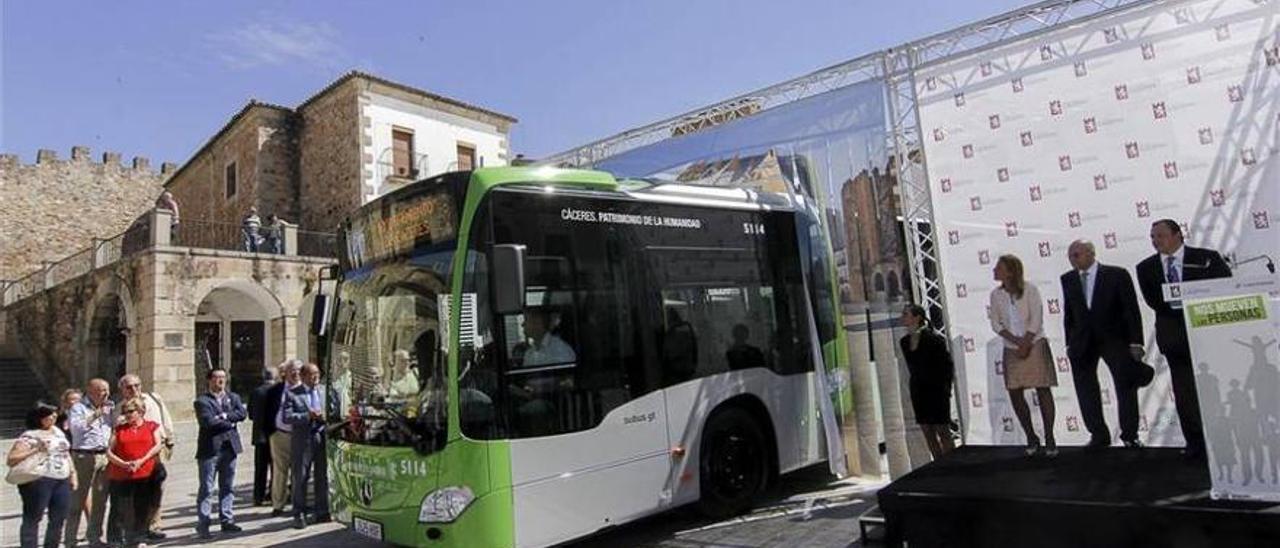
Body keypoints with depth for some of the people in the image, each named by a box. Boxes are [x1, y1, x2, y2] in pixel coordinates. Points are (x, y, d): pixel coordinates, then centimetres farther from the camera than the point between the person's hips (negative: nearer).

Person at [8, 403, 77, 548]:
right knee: (32, 519, -1)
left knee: (58, 519, 10)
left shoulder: (58, 432, 14)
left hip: (62, 481, 6)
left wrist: (73, 473, 18)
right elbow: (10, 460, -11)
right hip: (38, 481, -6)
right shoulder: (29, 436, -6)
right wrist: (35, 450, -21)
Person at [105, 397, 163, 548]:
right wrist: (124, 464, -9)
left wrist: (141, 461, -13)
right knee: (124, 509, 0)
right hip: (121, 475, 2)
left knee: (143, 508, 1)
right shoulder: (119, 429, 14)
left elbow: (159, 445, -1)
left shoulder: (152, 426, 10)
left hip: (145, 474, -2)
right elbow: (109, 452, 8)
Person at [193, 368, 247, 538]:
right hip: (210, 448, -5)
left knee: (228, 487, 11)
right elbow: (208, 422, -17)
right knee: (206, 489, -2)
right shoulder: (202, 401, -3)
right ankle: (202, 524, 3)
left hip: (230, 447, 5)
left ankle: (226, 520, 20)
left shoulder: (233, 397, 13)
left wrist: (224, 416, -14)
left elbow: (242, 414, -3)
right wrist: (230, 422, -8)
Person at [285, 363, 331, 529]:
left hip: (323, 438, 3)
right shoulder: (293, 394, -1)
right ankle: (299, 515, 11)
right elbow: (287, 417, -10)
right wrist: (308, 416, -18)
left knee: (323, 476, 9)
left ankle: (322, 512, 19)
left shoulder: (325, 391, 11)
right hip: (303, 440, -3)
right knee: (300, 478, 2)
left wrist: (325, 416, -7)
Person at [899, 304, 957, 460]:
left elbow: (947, 364, -8)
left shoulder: (933, 338, -12)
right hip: (918, 391, 6)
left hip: (936, 390, -6)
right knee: (928, 434, 8)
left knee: (942, 432, -1)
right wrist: (915, 386, 10)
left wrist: (944, 389, -8)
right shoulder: (904, 341, 5)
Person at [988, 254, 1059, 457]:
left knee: (1042, 390, -3)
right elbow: (996, 324, 2)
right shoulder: (996, 294, 3)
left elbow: (1036, 320, -10)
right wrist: (1016, 341, -10)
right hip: (1012, 349, 4)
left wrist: (1025, 345, -13)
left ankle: (1049, 439, 4)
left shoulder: (1029, 289, -7)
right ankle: (1031, 437, 15)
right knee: (1014, 394, 1)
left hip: (1035, 345, -4)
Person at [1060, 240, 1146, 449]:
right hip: (1082, 342, 3)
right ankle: (1099, 436, 16)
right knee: (1086, 391, 4)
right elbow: (1068, 314, 8)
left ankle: (1130, 436, 18)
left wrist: (1135, 343, -12)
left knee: (1126, 387, 4)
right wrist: (1070, 343, 4)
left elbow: (1132, 310, -7)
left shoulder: (1117, 274, -7)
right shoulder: (1067, 279, 3)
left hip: (1114, 338, -3)